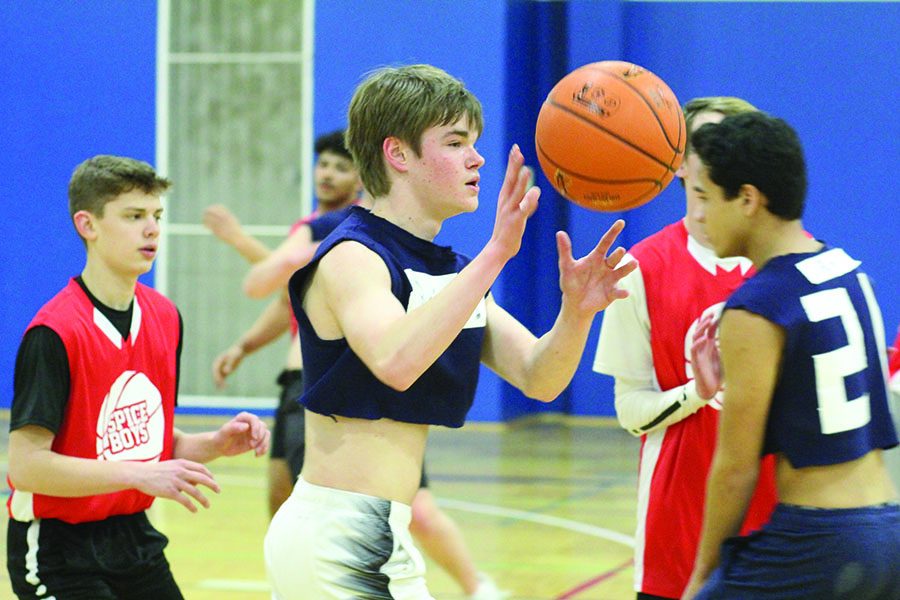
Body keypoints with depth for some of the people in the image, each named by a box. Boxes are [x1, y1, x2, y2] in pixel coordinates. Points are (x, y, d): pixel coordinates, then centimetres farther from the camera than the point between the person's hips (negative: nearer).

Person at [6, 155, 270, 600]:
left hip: (135, 539, 8)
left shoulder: (165, 317, 6)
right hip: (58, 553, -7)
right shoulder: (53, 333, -18)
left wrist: (218, 444, -4)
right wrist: (140, 475, -28)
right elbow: (26, 464, -24)